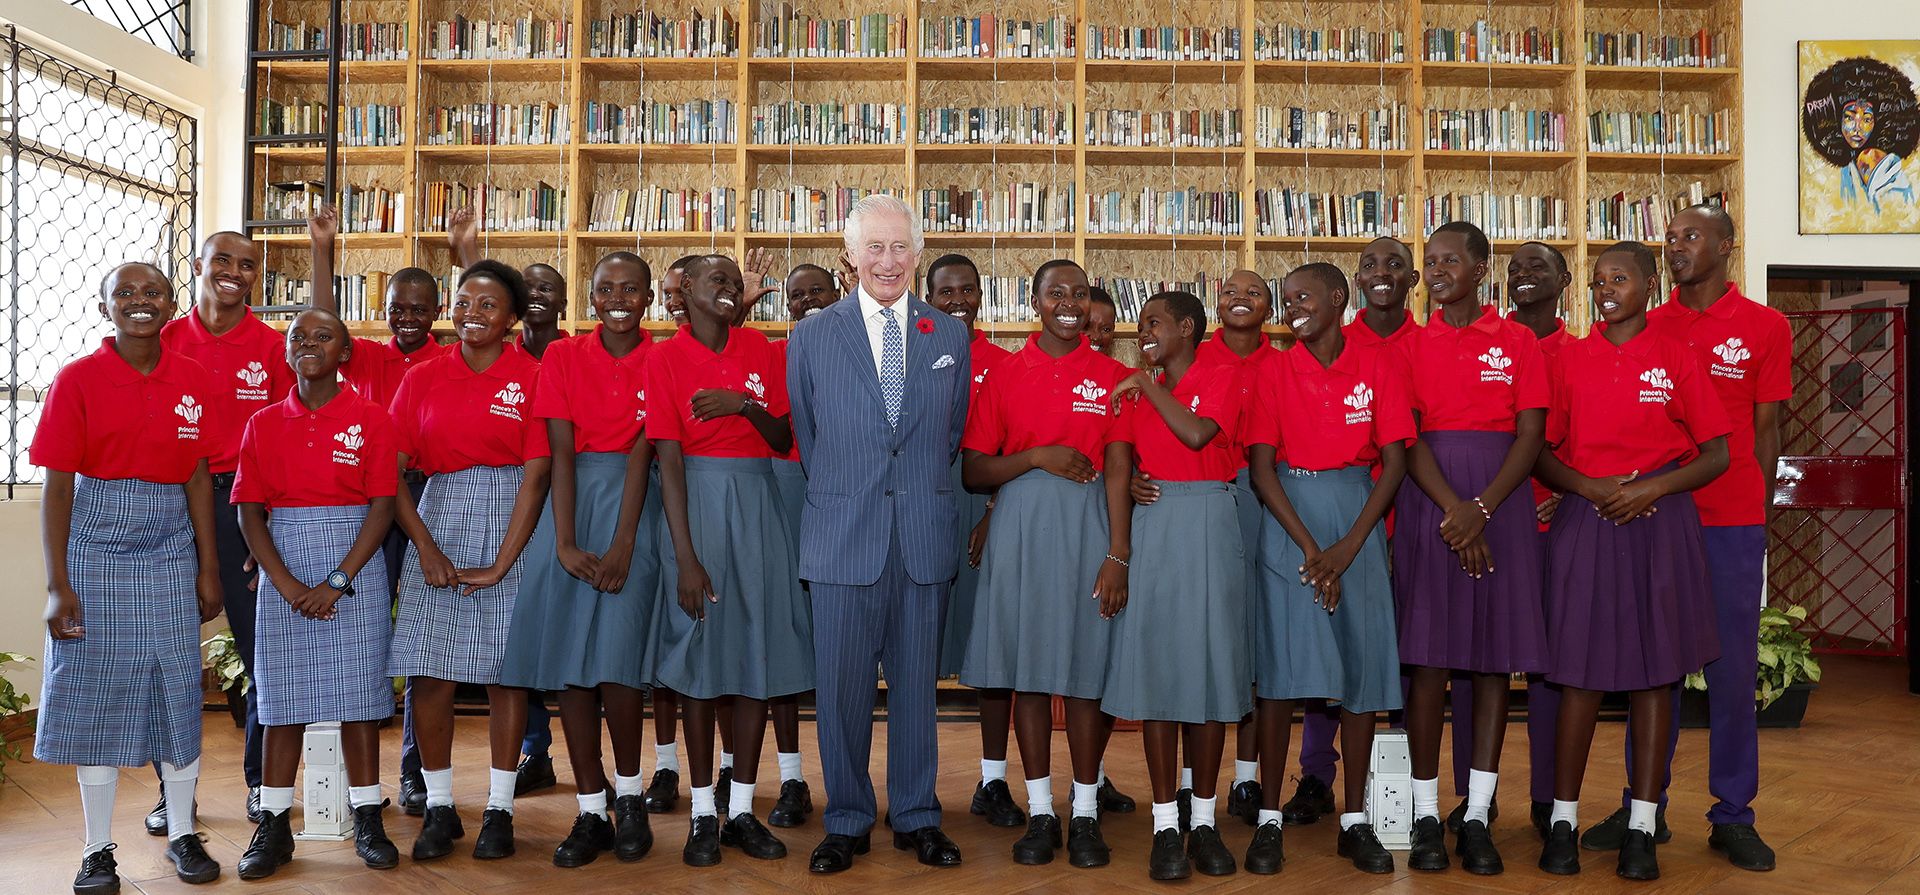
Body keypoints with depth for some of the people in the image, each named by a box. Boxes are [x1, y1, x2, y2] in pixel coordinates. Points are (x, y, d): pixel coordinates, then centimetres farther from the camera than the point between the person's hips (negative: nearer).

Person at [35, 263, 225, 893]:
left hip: (169, 555, 2)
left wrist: (208, 569, 5)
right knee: (96, 695, 4)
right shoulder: (78, 380, -5)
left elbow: (198, 477, 6)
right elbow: (57, 487, -5)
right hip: (96, 551, -2)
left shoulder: (195, 382, 2)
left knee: (178, 692, 6)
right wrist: (57, 584, -10)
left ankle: (181, 834, 20)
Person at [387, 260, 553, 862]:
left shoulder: (532, 377, -2)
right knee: (429, 670, -1)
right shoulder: (422, 379, 7)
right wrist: (424, 545, -9)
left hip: (510, 528, -2)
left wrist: (500, 564, -12)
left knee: (505, 668, 2)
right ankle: (439, 807, 12)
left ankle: (499, 809, 12)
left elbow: (535, 474, -7)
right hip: (438, 522, 3)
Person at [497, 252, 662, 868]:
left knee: (616, 653, -11)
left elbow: (641, 452, -6)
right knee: (566, 656, -2)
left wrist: (623, 544, -15)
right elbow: (560, 451, -2)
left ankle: (629, 796, 9)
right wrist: (565, 543, -12)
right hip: (571, 500, 2)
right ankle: (591, 811, 6)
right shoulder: (563, 357, 7)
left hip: (631, 504, -2)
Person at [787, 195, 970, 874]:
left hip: (925, 538, 1)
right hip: (842, 537, -1)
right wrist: (838, 499, 9)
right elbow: (806, 437, 9)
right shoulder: (812, 336, 3)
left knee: (916, 683, 10)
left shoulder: (950, 336, 7)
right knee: (842, 686, 4)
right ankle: (846, 823, 19)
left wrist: (921, 491, 10)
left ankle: (916, 817, 24)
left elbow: (952, 436, 14)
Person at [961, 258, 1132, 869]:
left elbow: (1119, 472, -2)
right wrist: (1037, 457, -11)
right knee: (1028, 667, 4)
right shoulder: (1004, 374, 7)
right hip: (1021, 522, 1)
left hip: (1090, 524, -1)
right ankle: (1040, 812, 14)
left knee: (1088, 669, 2)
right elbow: (973, 473, 4)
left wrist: (1118, 555, -10)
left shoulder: (1113, 377, 5)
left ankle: (1085, 813, 14)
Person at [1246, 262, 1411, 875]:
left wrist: (1347, 548, -10)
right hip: (1287, 520, -1)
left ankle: (1355, 819, 12)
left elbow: (1394, 462, -2)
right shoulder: (1276, 372, 2)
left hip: (1358, 518, 1)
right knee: (1281, 664, -5)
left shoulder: (1379, 364, 2)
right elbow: (1262, 469, -4)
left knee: (1363, 664, 2)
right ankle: (1269, 818, 2)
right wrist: (1309, 547, -13)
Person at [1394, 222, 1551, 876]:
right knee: (1428, 655, -2)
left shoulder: (1518, 342, 6)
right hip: (1427, 502, 0)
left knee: (1495, 653, 2)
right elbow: (1407, 439, -1)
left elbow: (1531, 436, -1)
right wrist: (1452, 510, -15)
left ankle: (1477, 817, 10)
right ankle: (1426, 816, 5)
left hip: (1500, 500, 1)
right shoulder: (1411, 344, 7)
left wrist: (1480, 509, -14)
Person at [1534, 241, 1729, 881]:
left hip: (1659, 521, 0)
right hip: (1585, 519, 0)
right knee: (1580, 670, 0)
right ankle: (1563, 820, 8)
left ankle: (1641, 828, 10)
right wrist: (1591, 488, -11)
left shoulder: (1677, 358, 3)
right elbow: (1542, 454, 6)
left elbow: (1716, 455, 2)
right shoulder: (1570, 359, 7)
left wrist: (1652, 489, -12)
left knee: (1654, 668, 2)